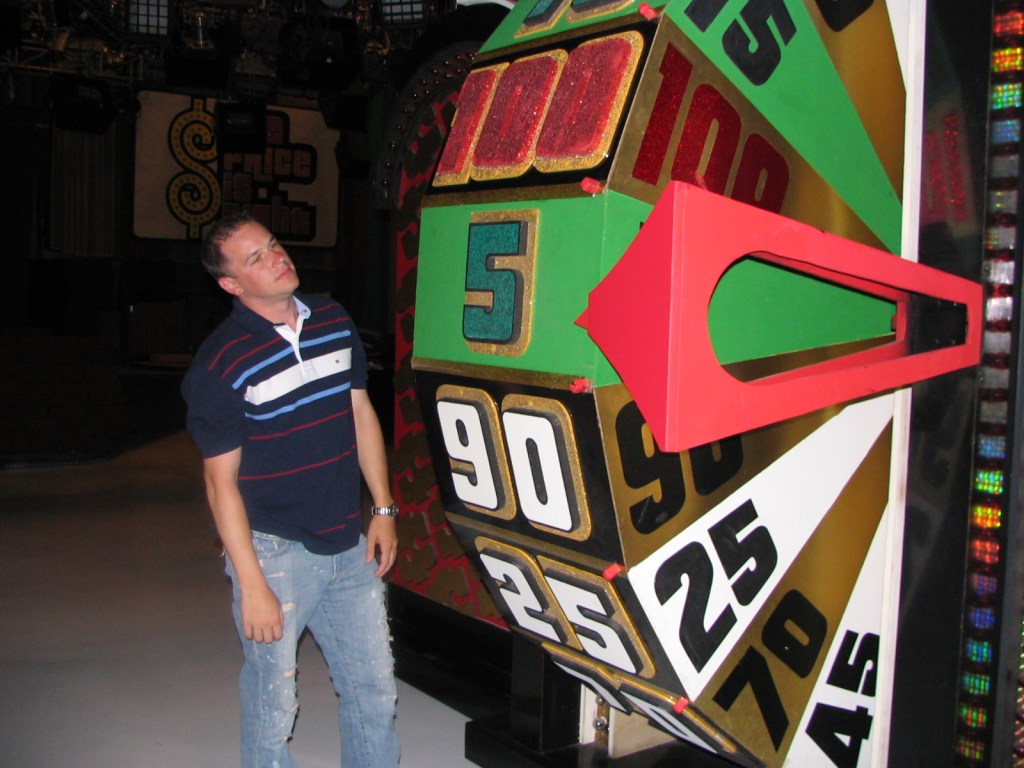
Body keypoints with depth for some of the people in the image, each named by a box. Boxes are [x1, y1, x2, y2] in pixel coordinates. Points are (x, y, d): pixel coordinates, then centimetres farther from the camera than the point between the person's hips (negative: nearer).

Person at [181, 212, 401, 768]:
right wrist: (251, 585, -13)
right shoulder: (221, 363, -14)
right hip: (276, 553, -5)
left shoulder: (334, 321, 4)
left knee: (374, 691, 15)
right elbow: (221, 481, -12)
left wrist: (383, 510, 10)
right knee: (273, 706, 9)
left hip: (350, 545, 5)